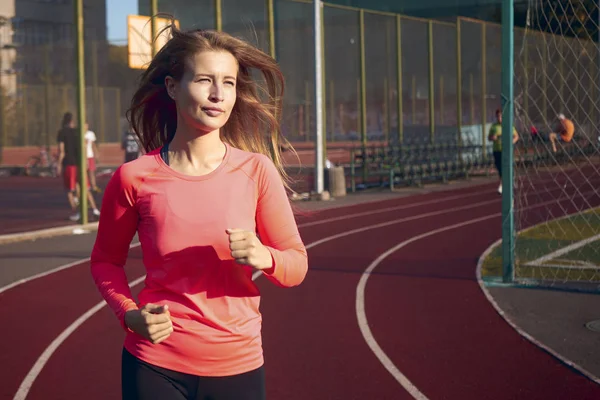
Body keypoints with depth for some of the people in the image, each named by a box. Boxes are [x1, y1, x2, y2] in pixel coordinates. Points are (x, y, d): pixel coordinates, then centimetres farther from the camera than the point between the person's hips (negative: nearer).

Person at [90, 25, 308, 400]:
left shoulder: (256, 171, -6)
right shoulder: (134, 178, -8)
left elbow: (297, 265, 0)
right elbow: (106, 260, 7)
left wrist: (264, 257, -21)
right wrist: (129, 314, -10)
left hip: (238, 367, 1)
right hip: (154, 366, -1)